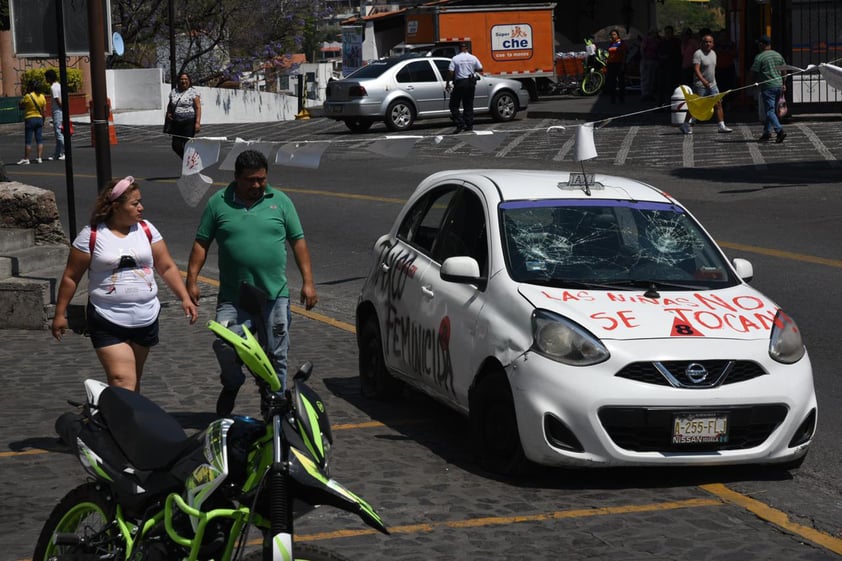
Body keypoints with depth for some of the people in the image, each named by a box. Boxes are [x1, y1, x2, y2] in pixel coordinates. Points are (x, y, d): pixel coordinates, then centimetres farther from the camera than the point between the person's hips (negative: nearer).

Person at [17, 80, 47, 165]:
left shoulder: (28, 96, -13)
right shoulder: (42, 96, 3)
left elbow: (20, 106, -2)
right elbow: (44, 110, 5)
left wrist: (24, 94, 2)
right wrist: (43, 121, 14)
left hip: (29, 119, -5)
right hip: (39, 119, 5)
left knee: (28, 141, -1)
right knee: (39, 140, 7)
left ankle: (26, 159, 0)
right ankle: (39, 158, 3)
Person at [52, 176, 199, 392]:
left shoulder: (146, 230, 4)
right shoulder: (91, 235, -6)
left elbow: (167, 267, 7)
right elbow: (71, 277, 0)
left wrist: (185, 298, -4)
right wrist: (60, 314, 1)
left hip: (146, 320, 4)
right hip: (108, 323, -4)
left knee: (134, 380, 17)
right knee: (122, 382, -16)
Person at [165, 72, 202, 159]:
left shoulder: (193, 92, -1)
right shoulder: (173, 92, 13)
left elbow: (198, 108, -7)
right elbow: (170, 105, 27)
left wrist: (198, 122, -17)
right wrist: (168, 113, 5)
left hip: (189, 122, -5)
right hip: (176, 122, 5)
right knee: (176, 146, 1)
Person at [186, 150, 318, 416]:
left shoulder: (280, 201, 6)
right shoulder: (218, 203, 4)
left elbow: (298, 241, 7)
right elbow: (201, 243, 6)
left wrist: (307, 281, 0)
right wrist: (192, 280, -2)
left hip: (275, 296, 1)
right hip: (233, 297, -1)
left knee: (276, 355, 4)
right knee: (224, 345, -14)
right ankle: (231, 385, 16)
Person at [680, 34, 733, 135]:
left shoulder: (713, 53, 12)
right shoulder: (698, 54, -13)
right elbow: (696, 69, -22)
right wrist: (704, 81, -33)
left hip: (712, 85, 7)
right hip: (700, 85, -7)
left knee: (718, 103, -2)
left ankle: (722, 126, -1)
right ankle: (685, 125, 12)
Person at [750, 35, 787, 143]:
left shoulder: (759, 57, -9)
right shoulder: (778, 55, 12)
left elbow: (754, 73, -10)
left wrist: (754, 83, 8)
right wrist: (784, 84, 23)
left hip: (767, 86, -7)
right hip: (779, 85, 7)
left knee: (770, 111, -8)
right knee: (772, 110, 16)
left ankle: (780, 130, -24)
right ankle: (767, 132, 22)